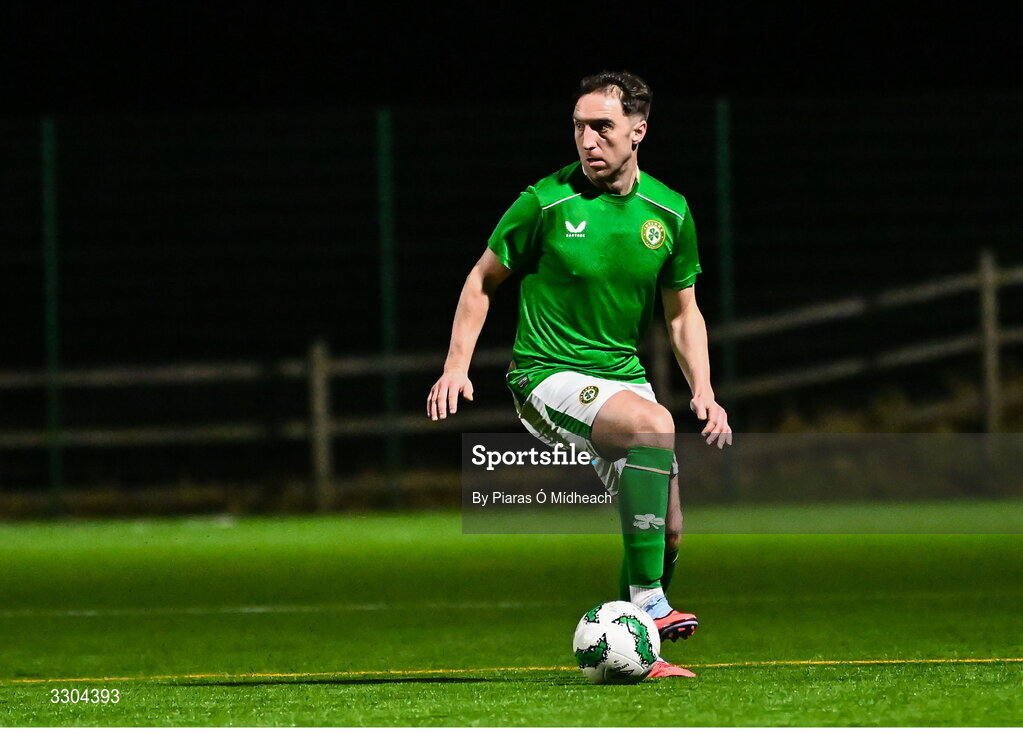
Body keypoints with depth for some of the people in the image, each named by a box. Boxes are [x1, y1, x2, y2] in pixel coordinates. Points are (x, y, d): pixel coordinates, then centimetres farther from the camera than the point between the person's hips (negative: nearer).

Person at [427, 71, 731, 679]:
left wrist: (704, 391, -2)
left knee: (670, 531, -3)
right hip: (548, 374, -6)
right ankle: (647, 604, -29)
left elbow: (684, 313, 12)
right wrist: (457, 368, -7)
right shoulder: (547, 203, -11)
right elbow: (484, 281, 2)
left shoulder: (669, 212, 2)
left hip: (623, 375, 6)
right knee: (652, 423, -33)